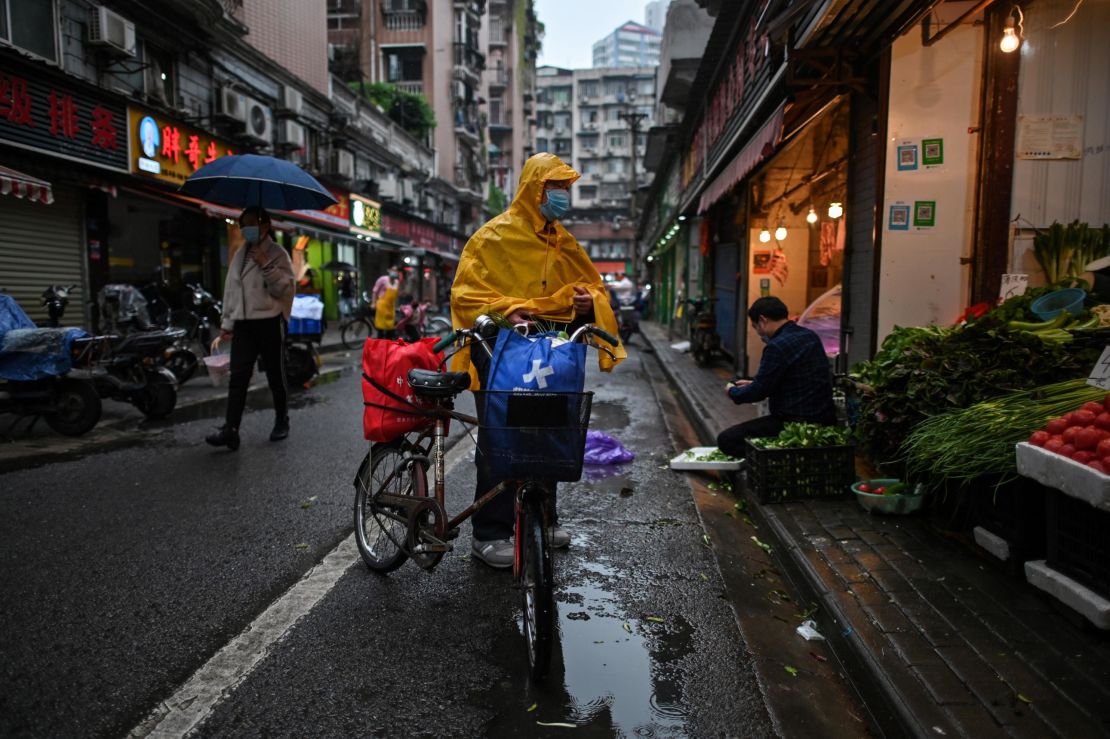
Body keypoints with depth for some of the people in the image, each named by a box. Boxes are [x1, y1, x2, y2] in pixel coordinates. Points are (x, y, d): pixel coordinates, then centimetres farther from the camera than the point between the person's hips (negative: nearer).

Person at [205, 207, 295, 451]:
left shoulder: (277, 254, -1)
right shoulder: (239, 254, 16)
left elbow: (285, 289, -11)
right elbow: (230, 289, 18)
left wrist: (266, 265, -20)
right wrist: (226, 322, 16)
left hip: (269, 323, -5)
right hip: (243, 324, 5)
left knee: (275, 376, 6)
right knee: (238, 378, -4)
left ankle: (281, 422, 22)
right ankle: (230, 430, -7)